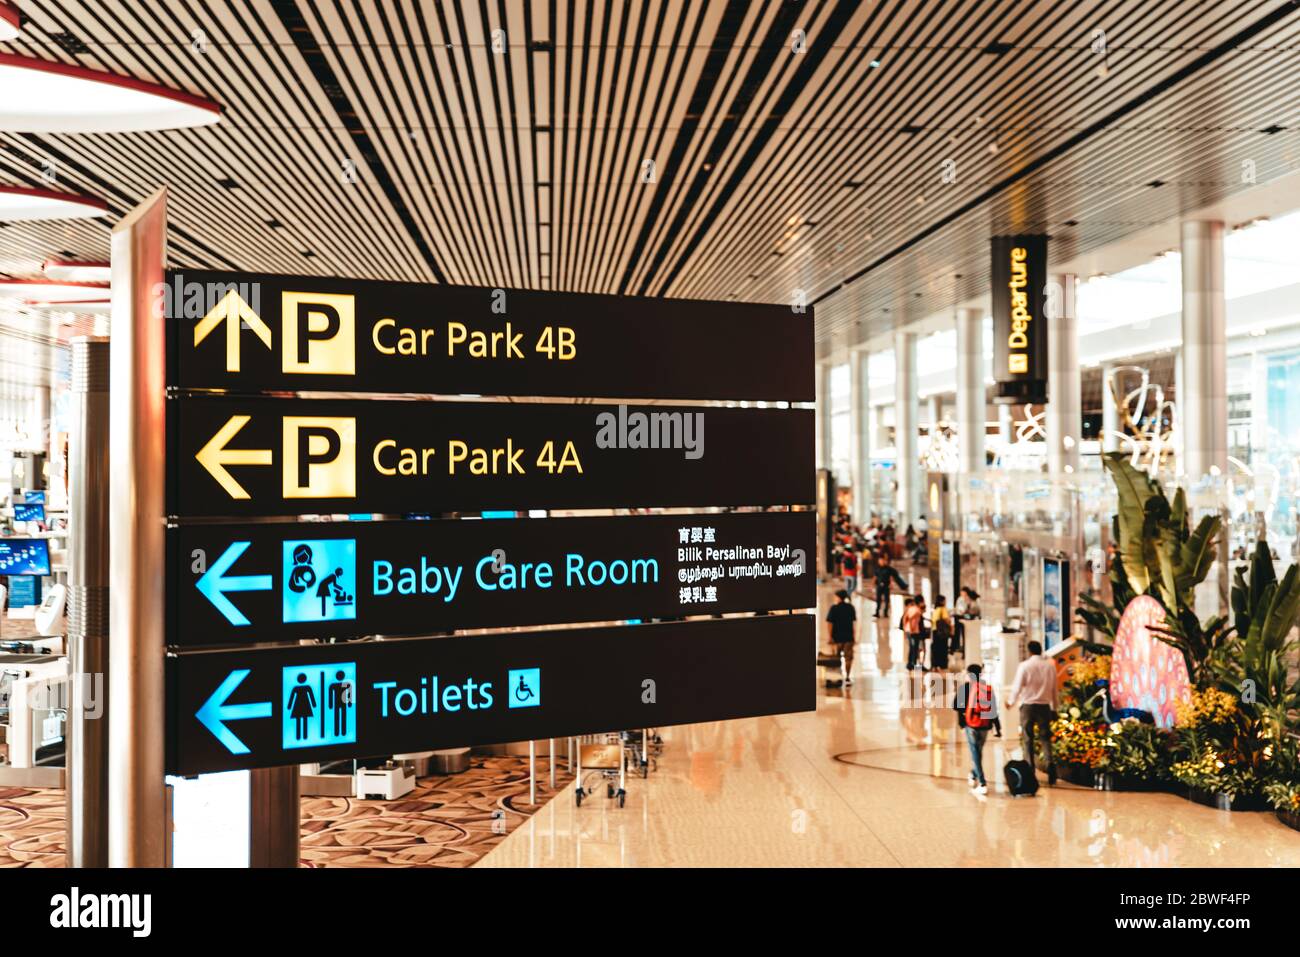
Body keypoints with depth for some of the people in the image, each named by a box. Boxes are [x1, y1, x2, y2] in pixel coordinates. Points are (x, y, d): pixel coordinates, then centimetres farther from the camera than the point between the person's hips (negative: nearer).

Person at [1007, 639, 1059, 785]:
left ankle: (1030, 769, 6)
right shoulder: (1050, 665, 2)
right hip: (1045, 706, 3)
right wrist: (1054, 708, 18)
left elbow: (1017, 686, -6)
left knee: (1027, 738, 7)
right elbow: (1054, 689, 7)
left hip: (1027, 705, -3)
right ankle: (1050, 762, -7)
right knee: (1045, 737, 13)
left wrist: (1010, 702, 11)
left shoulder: (1024, 666, -8)